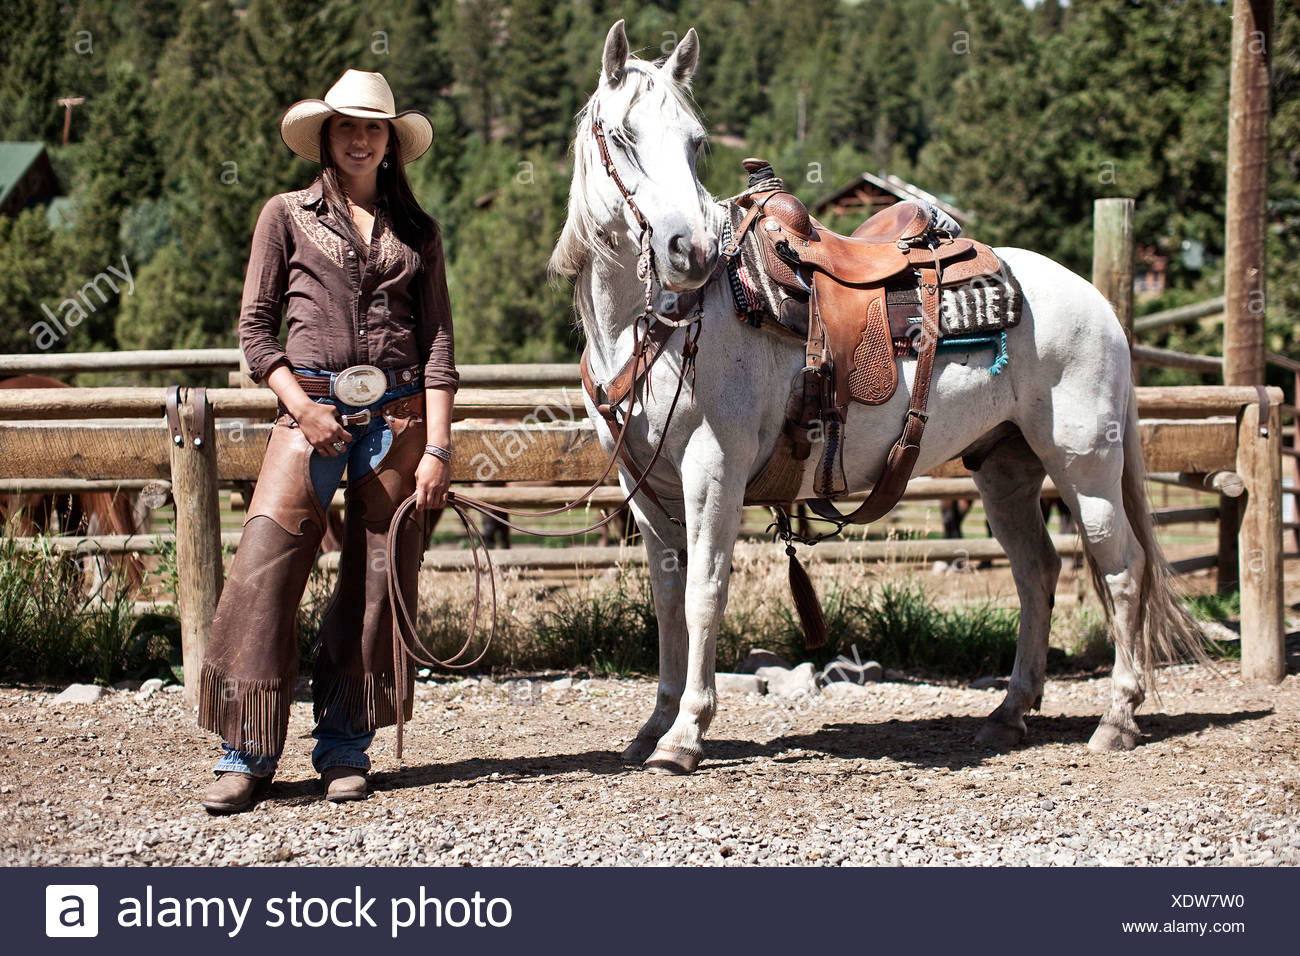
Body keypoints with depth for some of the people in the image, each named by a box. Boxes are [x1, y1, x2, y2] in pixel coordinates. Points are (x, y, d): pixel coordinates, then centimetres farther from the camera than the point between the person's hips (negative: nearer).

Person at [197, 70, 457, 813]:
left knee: (379, 584, 2)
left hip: (399, 415, 1)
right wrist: (300, 407, -9)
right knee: (264, 571, -11)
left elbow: (438, 344, 5)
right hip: (312, 409, -1)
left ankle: (346, 751, 13)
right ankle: (248, 757, -7)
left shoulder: (417, 231, 10)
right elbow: (255, 327, 5)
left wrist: (437, 447, -5)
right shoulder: (288, 216, 8)